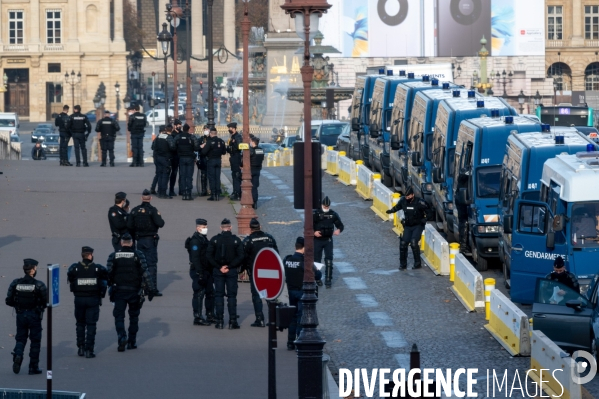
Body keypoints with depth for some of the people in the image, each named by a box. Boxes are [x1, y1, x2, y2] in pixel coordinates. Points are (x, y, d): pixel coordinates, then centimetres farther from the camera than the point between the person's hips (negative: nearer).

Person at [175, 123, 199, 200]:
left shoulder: (177, 137, -2)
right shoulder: (192, 137, -9)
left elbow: (174, 147, -1)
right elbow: (196, 148, -10)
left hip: (181, 158, 2)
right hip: (190, 158, -2)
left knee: (182, 176, 5)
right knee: (189, 177, 1)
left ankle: (183, 194, 1)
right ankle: (188, 194, -6)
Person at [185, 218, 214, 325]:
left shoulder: (204, 239, 16)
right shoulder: (195, 241, -15)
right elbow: (195, 259, -21)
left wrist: (211, 271, 21)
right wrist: (200, 274, -25)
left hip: (207, 271, 10)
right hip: (199, 272, -10)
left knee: (210, 293, 14)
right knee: (199, 294, -7)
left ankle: (210, 316, 23)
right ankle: (198, 318, -4)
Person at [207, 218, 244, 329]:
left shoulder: (214, 240, -1)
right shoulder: (236, 240, -4)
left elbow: (209, 256, -6)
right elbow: (240, 257, -10)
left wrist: (219, 267, -5)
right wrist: (230, 266, -7)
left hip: (218, 271, 1)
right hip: (231, 272, -1)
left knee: (219, 295, 5)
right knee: (232, 296, 4)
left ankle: (219, 321, 2)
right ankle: (232, 322, 0)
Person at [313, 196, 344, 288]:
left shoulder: (333, 214, 1)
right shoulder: (316, 214, -6)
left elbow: (340, 225, 8)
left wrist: (339, 230, -16)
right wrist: (314, 232, -22)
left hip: (328, 240, 1)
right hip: (317, 240, -1)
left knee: (329, 260, -6)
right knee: (316, 259, 8)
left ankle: (328, 280, -1)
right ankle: (317, 278, 26)